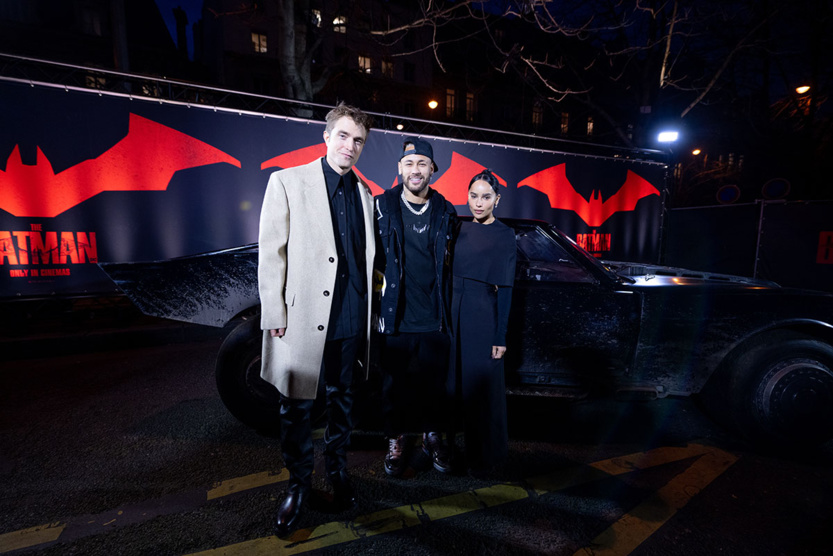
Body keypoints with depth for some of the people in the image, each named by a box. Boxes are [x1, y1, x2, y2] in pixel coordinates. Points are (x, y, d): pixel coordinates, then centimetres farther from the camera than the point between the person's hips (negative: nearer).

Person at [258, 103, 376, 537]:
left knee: (342, 399, 18)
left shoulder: (364, 193, 10)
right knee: (297, 406, 10)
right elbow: (271, 253, -6)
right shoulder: (287, 182, -2)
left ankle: (337, 471, 40)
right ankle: (298, 484, 33)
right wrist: (274, 315, -10)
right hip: (304, 317, -4)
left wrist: (368, 305, 7)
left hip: (351, 318, 4)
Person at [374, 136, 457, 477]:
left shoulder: (445, 212, 7)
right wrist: (379, 298, 0)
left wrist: (446, 310, 10)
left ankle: (432, 437, 36)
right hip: (395, 318, -2)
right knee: (394, 384, 10)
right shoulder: (382, 207, 0)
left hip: (434, 320, 2)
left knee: (435, 384, 13)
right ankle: (395, 442, 32)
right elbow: (371, 257, 5)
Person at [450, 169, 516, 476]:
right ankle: (468, 447, 34)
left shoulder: (504, 235, -6)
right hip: (458, 313, 5)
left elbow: (505, 288, -9)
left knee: (484, 385, 5)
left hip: (485, 317, -5)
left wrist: (500, 337, -11)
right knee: (461, 381, 14)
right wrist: (448, 315, 8)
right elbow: (454, 273, 11)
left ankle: (488, 456, 26)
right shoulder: (462, 229, 9)